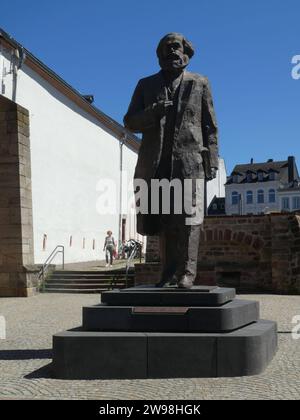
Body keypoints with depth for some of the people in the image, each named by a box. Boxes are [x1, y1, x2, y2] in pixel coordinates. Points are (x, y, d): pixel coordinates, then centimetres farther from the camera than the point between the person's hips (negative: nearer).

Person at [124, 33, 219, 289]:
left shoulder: (199, 84, 16)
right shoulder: (146, 85, 19)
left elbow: (210, 126, 11)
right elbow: (130, 122, 12)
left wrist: (212, 160, 1)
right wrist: (153, 112, -7)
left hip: (189, 160, -2)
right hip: (156, 164, 2)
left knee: (188, 217, -10)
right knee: (163, 220, 2)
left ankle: (186, 273, -9)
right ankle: (169, 272, 9)